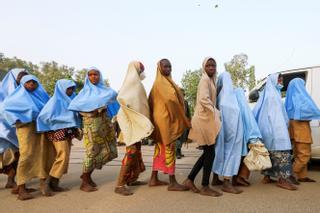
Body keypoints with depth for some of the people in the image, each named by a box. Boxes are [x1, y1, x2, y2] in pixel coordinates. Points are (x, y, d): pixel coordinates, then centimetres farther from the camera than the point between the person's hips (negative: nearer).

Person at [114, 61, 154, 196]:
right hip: (131, 120, -10)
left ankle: (132, 179, 26)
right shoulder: (131, 80, -12)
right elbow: (121, 97, -26)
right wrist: (132, 114, -21)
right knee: (131, 150, -12)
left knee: (136, 150, 15)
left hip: (137, 120, 10)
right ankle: (120, 185, -8)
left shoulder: (135, 82, 17)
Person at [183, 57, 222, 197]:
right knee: (210, 153, -2)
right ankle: (205, 187, 9)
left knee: (207, 153, 13)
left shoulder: (211, 80, 19)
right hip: (204, 119, -9)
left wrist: (216, 113, 5)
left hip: (207, 118, 9)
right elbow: (204, 99, -23)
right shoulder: (205, 79, -9)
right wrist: (217, 113, -18)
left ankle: (189, 180, 19)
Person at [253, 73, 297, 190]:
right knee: (281, 151, -10)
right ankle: (283, 179, -10)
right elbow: (276, 115, -14)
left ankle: (267, 177, 14)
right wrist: (282, 129, -14)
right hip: (274, 129, -10)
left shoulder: (267, 94, 20)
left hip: (267, 128, 10)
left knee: (269, 152, 11)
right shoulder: (273, 94, -8)